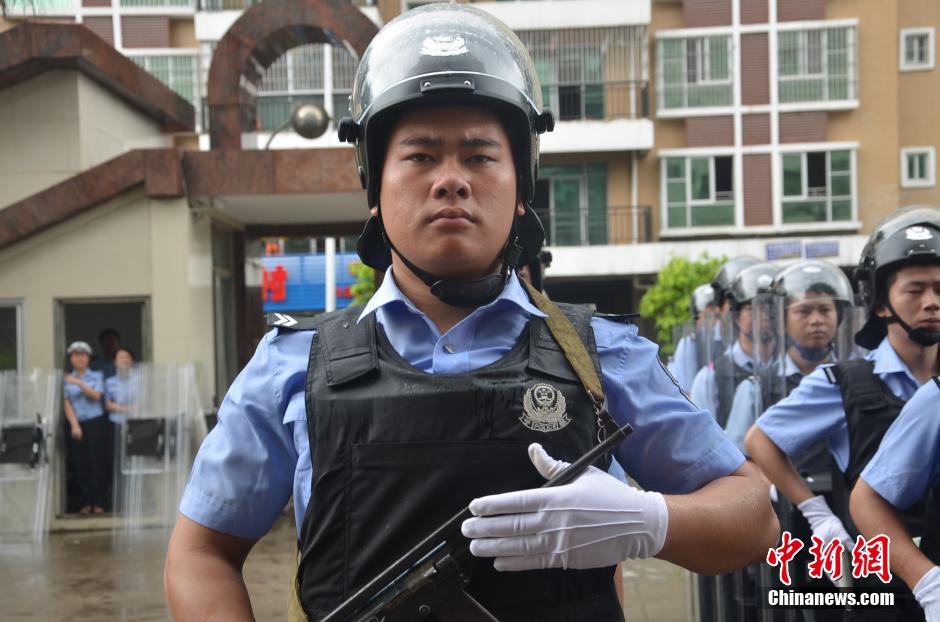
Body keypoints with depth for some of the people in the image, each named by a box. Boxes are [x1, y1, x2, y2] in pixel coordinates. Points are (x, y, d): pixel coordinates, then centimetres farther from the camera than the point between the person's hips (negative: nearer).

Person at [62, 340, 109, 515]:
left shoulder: (96, 376, 8)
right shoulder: (66, 380, 8)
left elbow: (96, 396, -7)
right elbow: (67, 404, 2)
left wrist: (80, 383, -18)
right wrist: (74, 425, -8)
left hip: (95, 423, -1)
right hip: (76, 424, 1)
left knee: (97, 463, -4)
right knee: (80, 464, 0)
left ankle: (99, 503, -1)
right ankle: (86, 503, 7)